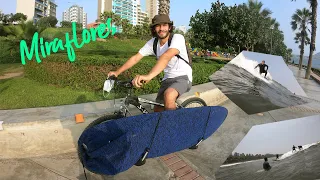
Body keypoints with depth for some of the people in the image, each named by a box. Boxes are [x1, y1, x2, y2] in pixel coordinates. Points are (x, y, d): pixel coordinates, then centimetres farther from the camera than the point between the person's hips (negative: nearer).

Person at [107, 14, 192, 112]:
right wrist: (117, 72, -10)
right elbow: (135, 58, -2)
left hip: (183, 77, -6)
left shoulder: (177, 38, -21)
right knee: (158, 110, 5)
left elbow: (166, 56, -38)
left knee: (168, 96, -35)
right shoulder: (153, 42, -3)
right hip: (168, 78, 6)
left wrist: (148, 76, -51)